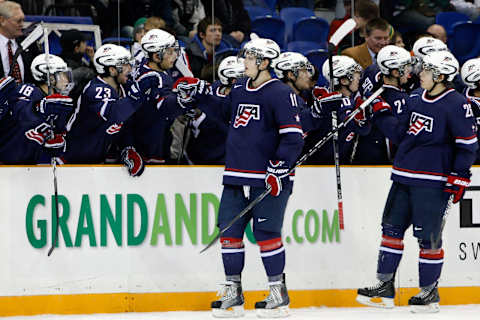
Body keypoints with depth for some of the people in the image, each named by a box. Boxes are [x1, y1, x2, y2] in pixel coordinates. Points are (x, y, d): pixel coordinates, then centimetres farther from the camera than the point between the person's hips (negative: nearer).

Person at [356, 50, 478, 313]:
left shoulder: (457, 104, -10)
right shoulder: (415, 100, 12)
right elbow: (399, 134, 16)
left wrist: (458, 176, -13)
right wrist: (381, 114, 7)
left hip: (433, 182, -8)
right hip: (404, 177, 8)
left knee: (428, 236, -4)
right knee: (392, 228, 8)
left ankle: (430, 291, 9)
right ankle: (384, 286, 16)